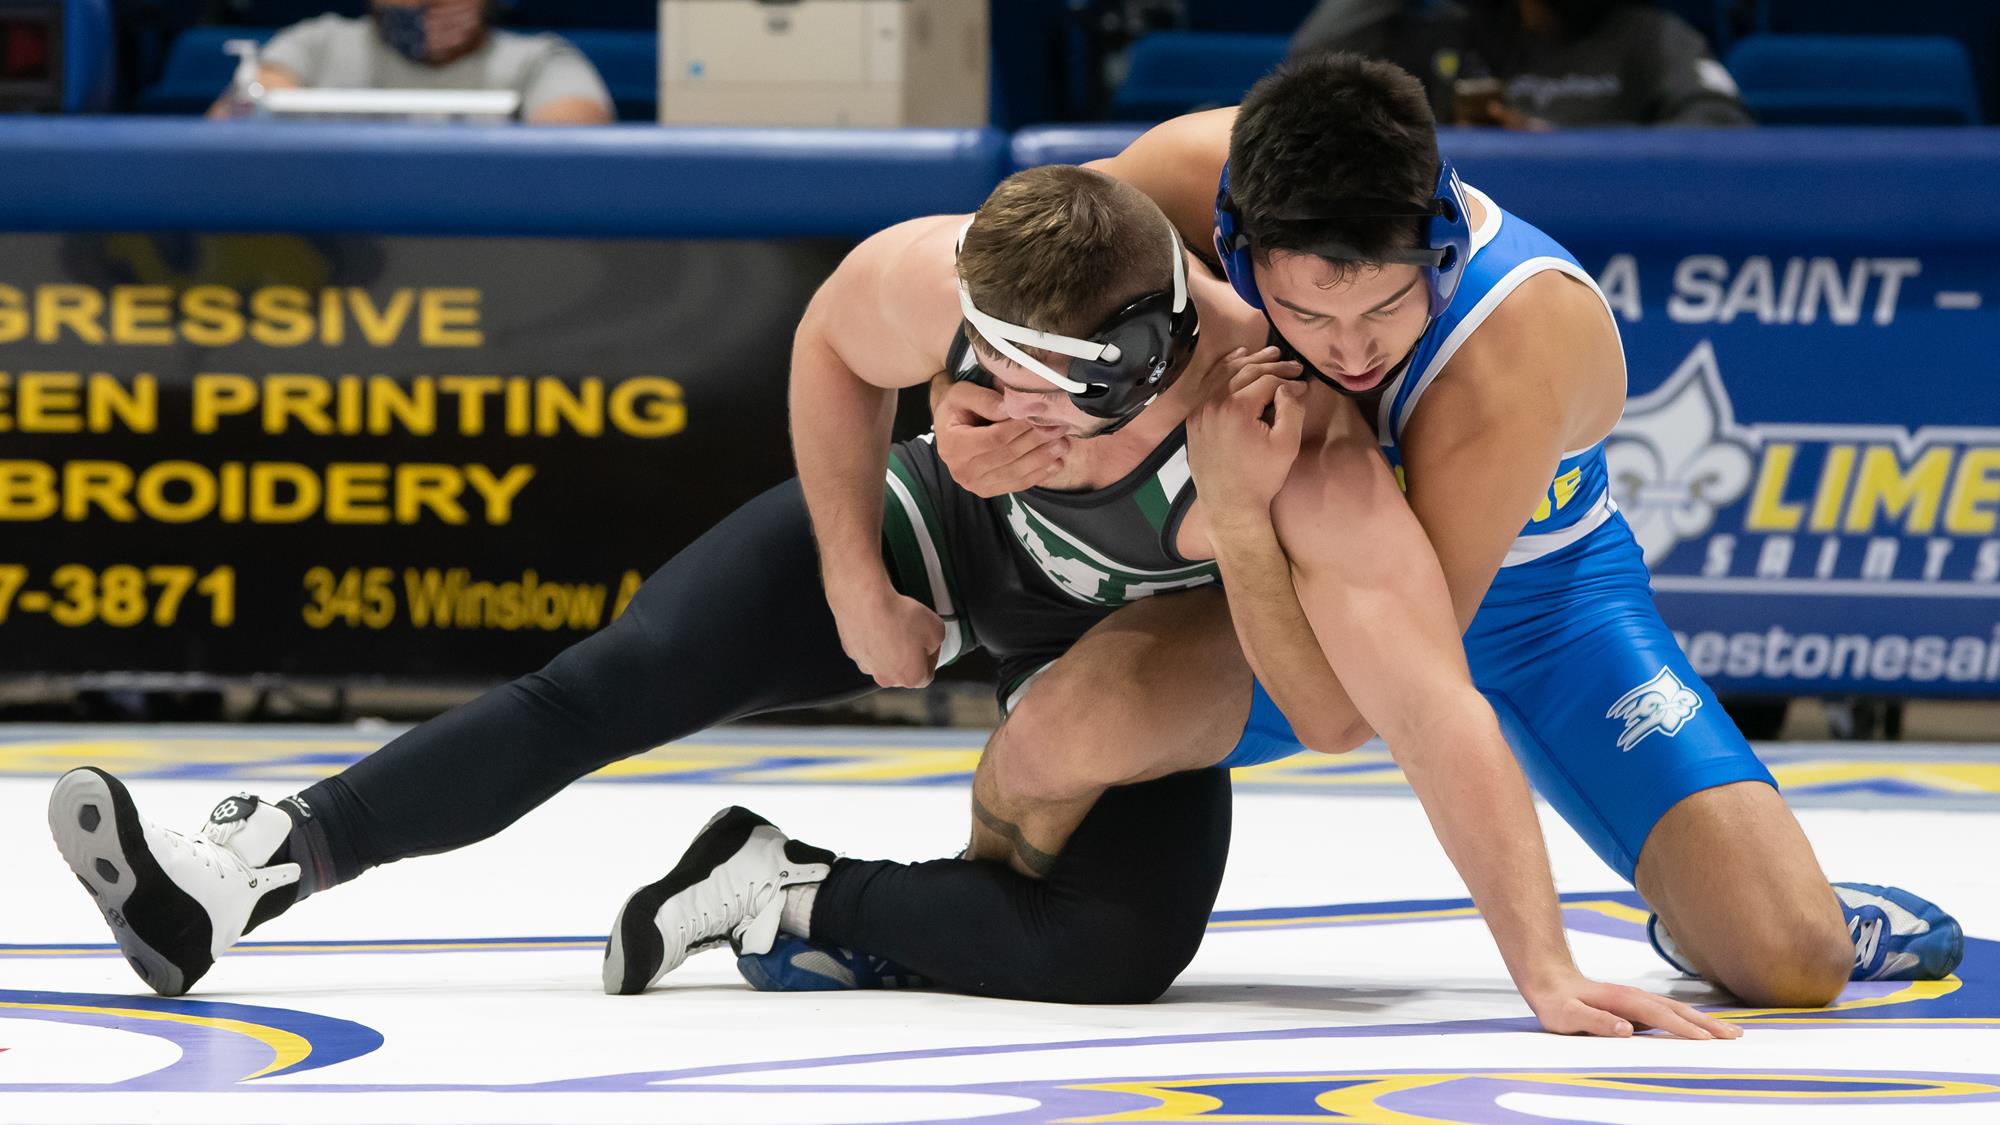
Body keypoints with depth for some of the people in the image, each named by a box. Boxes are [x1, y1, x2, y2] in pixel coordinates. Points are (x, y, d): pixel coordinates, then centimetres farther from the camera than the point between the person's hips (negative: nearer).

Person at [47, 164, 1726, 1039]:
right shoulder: (930, 282, -38)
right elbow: (830, 358, -12)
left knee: (1126, 946, -21)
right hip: (939, 535, 1)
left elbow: (1446, 718, -44)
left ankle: (788, 894, -7)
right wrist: (851, 582, -6)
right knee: (612, 687, -11)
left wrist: (1546, 974, -42)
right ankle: (242, 873, -11)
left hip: (1133, 633, -1)